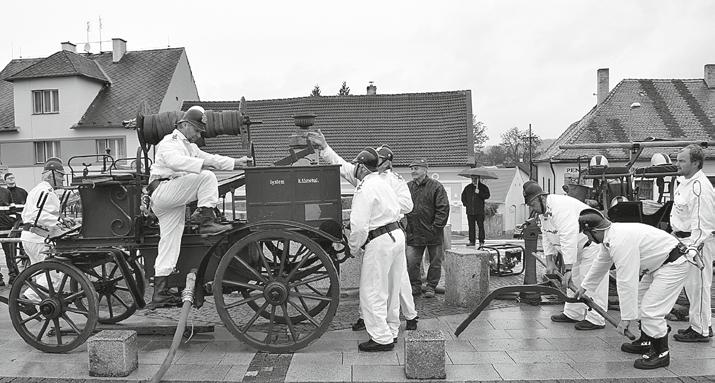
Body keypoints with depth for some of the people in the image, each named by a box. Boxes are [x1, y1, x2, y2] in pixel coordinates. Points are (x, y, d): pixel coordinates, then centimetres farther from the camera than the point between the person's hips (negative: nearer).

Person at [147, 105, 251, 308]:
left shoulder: (189, 146, 30)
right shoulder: (169, 142, -1)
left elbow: (210, 158, 24)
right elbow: (175, 160, -23)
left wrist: (236, 162, 13)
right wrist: (201, 164, -32)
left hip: (173, 202, 9)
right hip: (162, 191, -9)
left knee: (169, 244, 5)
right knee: (206, 177, -20)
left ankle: (159, 292, 6)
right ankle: (205, 218, -25)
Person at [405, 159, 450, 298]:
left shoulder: (436, 186, -6)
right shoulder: (408, 187, 6)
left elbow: (443, 208, -8)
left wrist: (436, 226, -14)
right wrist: (403, 224, 1)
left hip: (433, 233, -3)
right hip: (414, 233, 3)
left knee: (435, 262, 7)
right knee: (411, 262, 1)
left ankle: (431, 287, 22)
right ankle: (415, 286, 17)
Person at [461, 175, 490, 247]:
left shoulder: (483, 187, 5)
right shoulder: (468, 187, 15)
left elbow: (487, 196, -7)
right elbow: (463, 196, 23)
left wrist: (479, 193, -19)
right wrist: (465, 203, 9)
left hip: (479, 211, -3)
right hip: (470, 211, 3)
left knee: (481, 226, -3)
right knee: (471, 227, 4)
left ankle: (481, 242, 2)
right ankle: (471, 241, 8)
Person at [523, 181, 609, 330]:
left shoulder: (561, 207, -31)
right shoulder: (543, 211, 2)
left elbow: (568, 238, -36)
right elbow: (546, 236, 10)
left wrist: (568, 269, -36)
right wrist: (549, 261, 3)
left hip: (594, 243, -10)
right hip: (579, 246, 11)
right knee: (575, 279, 16)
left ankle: (596, 319, -4)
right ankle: (573, 313, 26)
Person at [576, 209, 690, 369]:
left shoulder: (621, 242, -31)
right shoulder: (611, 234, 1)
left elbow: (626, 282, -30)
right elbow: (601, 262, 19)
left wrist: (626, 318, -24)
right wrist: (585, 286, 30)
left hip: (674, 264, -11)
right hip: (660, 262, 11)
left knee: (651, 310, -11)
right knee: (642, 302, 20)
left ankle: (661, 354, 5)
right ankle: (646, 342, 34)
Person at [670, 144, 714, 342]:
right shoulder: (685, 181, 10)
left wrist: (691, 248, -23)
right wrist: (676, 233, 21)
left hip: (698, 242, -10)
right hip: (685, 239, 10)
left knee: (697, 284, -1)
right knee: (691, 285, 18)